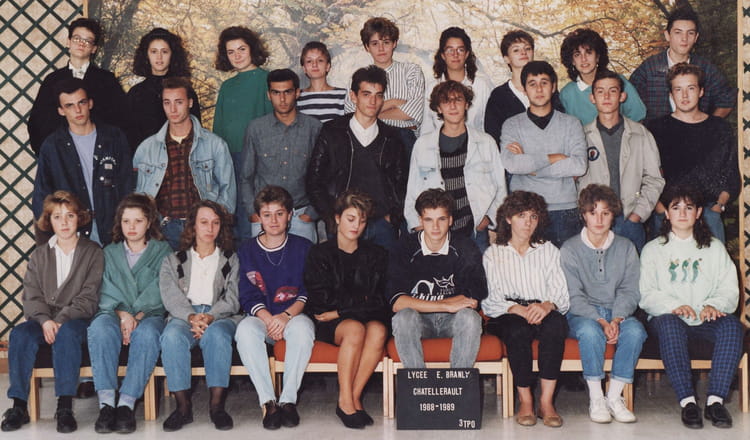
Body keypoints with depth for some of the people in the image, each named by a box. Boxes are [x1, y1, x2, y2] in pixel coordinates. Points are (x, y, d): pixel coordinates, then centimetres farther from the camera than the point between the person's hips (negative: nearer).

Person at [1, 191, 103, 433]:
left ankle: (65, 406, -38)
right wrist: (45, 320, -15)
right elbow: (31, 297, 6)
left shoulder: (92, 252, 6)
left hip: (76, 320, -3)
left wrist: (60, 320, -18)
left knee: (66, 332, -36)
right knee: (20, 333, -28)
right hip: (43, 319, 3)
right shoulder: (39, 255, 16)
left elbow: (88, 298, -3)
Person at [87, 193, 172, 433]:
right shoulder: (110, 252, 22)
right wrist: (122, 314, -12)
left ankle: (127, 403, -41)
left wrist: (137, 316, -15)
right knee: (100, 327, -34)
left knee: (147, 333, -37)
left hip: (149, 314, -1)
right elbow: (106, 290, 8)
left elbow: (158, 290, 1)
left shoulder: (162, 250, 16)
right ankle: (106, 402, -41)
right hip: (114, 313, 2)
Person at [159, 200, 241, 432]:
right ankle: (183, 405, -32)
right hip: (184, 316, 1)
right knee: (172, 336, -35)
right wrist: (191, 317, -18)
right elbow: (171, 297, 3)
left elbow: (233, 299, 6)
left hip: (220, 317, 0)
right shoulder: (173, 261, 21)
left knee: (216, 334, -37)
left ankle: (216, 404, -36)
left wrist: (209, 317, -15)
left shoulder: (231, 260, 21)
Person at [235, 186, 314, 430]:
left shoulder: (303, 248, 7)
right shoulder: (247, 250, 8)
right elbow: (248, 297, 1)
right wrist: (269, 319, -18)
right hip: (260, 316, 1)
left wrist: (286, 316, -18)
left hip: (294, 315, -1)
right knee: (245, 329, -34)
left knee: (302, 327, -36)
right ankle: (267, 401, -34)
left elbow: (309, 292, 1)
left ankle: (288, 400, -32)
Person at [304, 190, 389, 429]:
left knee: (378, 330, -34)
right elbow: (320, 301, -4)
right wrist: (361, 300, -3)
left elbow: (378, 300, 4)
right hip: (328, 324, -2)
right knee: (355, 328, -36)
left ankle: (354, 397, -27)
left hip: (366, 316, 2)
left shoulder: (376, 255, 14)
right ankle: (346, 401, -28)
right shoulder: (319, 254, 8)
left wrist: (340, 310, -5)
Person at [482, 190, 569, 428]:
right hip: (507, 317, -1)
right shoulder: (493, 254, 12)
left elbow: (562, 297, 6)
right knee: (518, 328, -36)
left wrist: (547, 306, -18)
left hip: (544, 313, 1)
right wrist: (517, 309, -20)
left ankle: (546, 400, -31)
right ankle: (525, 400, -25)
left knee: (556, 323, -34)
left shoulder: (549, 251, 17)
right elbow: (489, 302, -1)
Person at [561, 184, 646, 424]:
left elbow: (629, 291, 1)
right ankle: (595, 399, -23)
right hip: (582, 314, -2)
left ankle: (615, 397, -20)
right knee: (590, 330, -37)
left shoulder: (626, 248, 8)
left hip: (618, 312, 3)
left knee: (635, 330, -31)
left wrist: (616, 319, -18)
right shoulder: (570, 249, -1)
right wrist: (601, 321, -22)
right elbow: (573, 296, -8)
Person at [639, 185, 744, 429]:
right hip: (669, 317, -1)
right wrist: (675, 306, -20)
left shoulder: (714, 248, 19)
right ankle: (687, 401, -39)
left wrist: (714, 305, -17)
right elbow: (646, 295, 0)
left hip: (706, 321, 2)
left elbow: (730, 289, 6)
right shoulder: (653, 249, 13)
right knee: (669, 324, -36)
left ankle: (715, 400, -35)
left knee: (732, 325, -31)